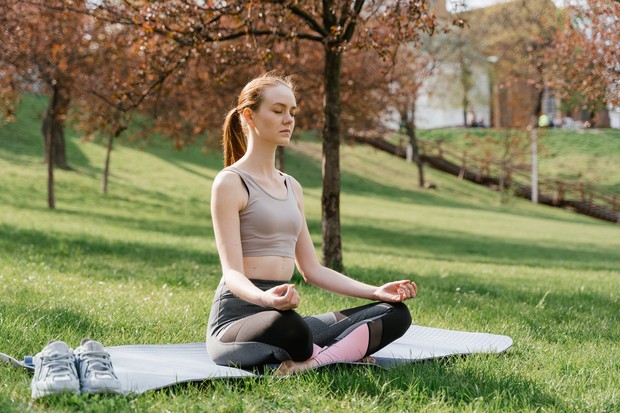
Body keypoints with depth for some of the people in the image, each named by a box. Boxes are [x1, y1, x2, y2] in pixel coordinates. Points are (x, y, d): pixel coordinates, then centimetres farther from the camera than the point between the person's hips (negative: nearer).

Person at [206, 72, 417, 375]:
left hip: (283, 315, 8)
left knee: (395, 313, -7)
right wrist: (266, 299, -38)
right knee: (284, 323, -43)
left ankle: (314, 362, -26)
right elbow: (232, 272, -15)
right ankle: (346, 351, -15)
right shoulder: (230, 183, -5)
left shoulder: (291, 187, 18)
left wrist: (376, 292, 5)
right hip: (237, 319, -7)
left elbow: (312, 270, 17)